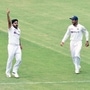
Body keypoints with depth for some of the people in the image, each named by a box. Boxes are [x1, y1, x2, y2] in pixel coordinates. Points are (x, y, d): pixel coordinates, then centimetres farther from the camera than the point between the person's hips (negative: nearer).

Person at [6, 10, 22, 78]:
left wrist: (20, 45, 16)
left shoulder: (19, 30, 14)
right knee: (10, 60, -2)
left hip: (17, 47, 5)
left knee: (19, 59, -3)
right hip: (11, 46, -5)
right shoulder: (11, 28, -3)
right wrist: (8, 15, -35)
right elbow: (9, 21, -20)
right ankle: (8, 72, 14)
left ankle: (14, 72, 11)